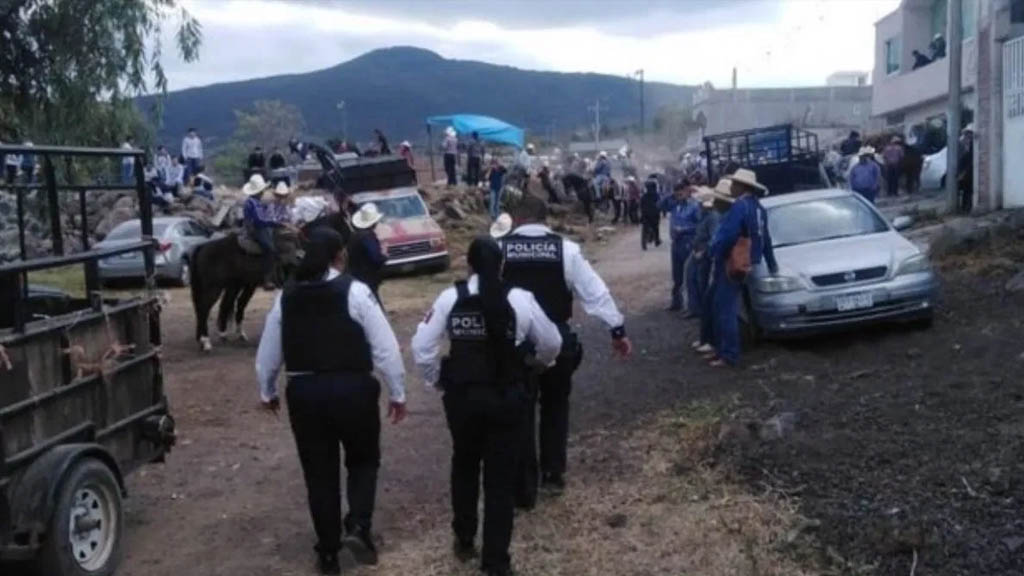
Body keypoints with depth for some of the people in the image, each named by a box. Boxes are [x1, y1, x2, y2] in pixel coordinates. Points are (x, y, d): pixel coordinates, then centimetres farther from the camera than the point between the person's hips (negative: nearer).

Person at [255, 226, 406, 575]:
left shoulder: (286, 297, 4)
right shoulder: (355, 291, -8)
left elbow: (267, 353, 13)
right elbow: (385, 347, -9)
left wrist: (267, 392, 28)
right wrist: (397, 393, 1)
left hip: (304, 392, 3)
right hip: (352, 389, -3)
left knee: (319, 472, 14)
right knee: (363, 460, 19)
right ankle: (358, 527, -1)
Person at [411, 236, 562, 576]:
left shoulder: (449, 298, -6)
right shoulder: (520, 299, -7)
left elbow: (422, 348, -6)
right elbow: (551, 343, 5)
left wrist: (437, 381, 11)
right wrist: (541, 363, 27)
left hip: (461, 396, 2)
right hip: (506, 398, -1)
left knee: (464, 466, 25)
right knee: (501, 477, 8)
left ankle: (464, 541, 38)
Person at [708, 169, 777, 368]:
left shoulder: (740, 206, -17)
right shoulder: (757, 207, 15)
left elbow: (728, 235, -25)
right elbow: (765, 239, 22)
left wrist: (715, 252, -9)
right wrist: (772, 264, 29)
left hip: (731, 263, -10)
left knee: (726, 309, -7)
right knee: (720, 305, 16)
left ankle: (729, 355, -4)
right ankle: (722, 348, 22)